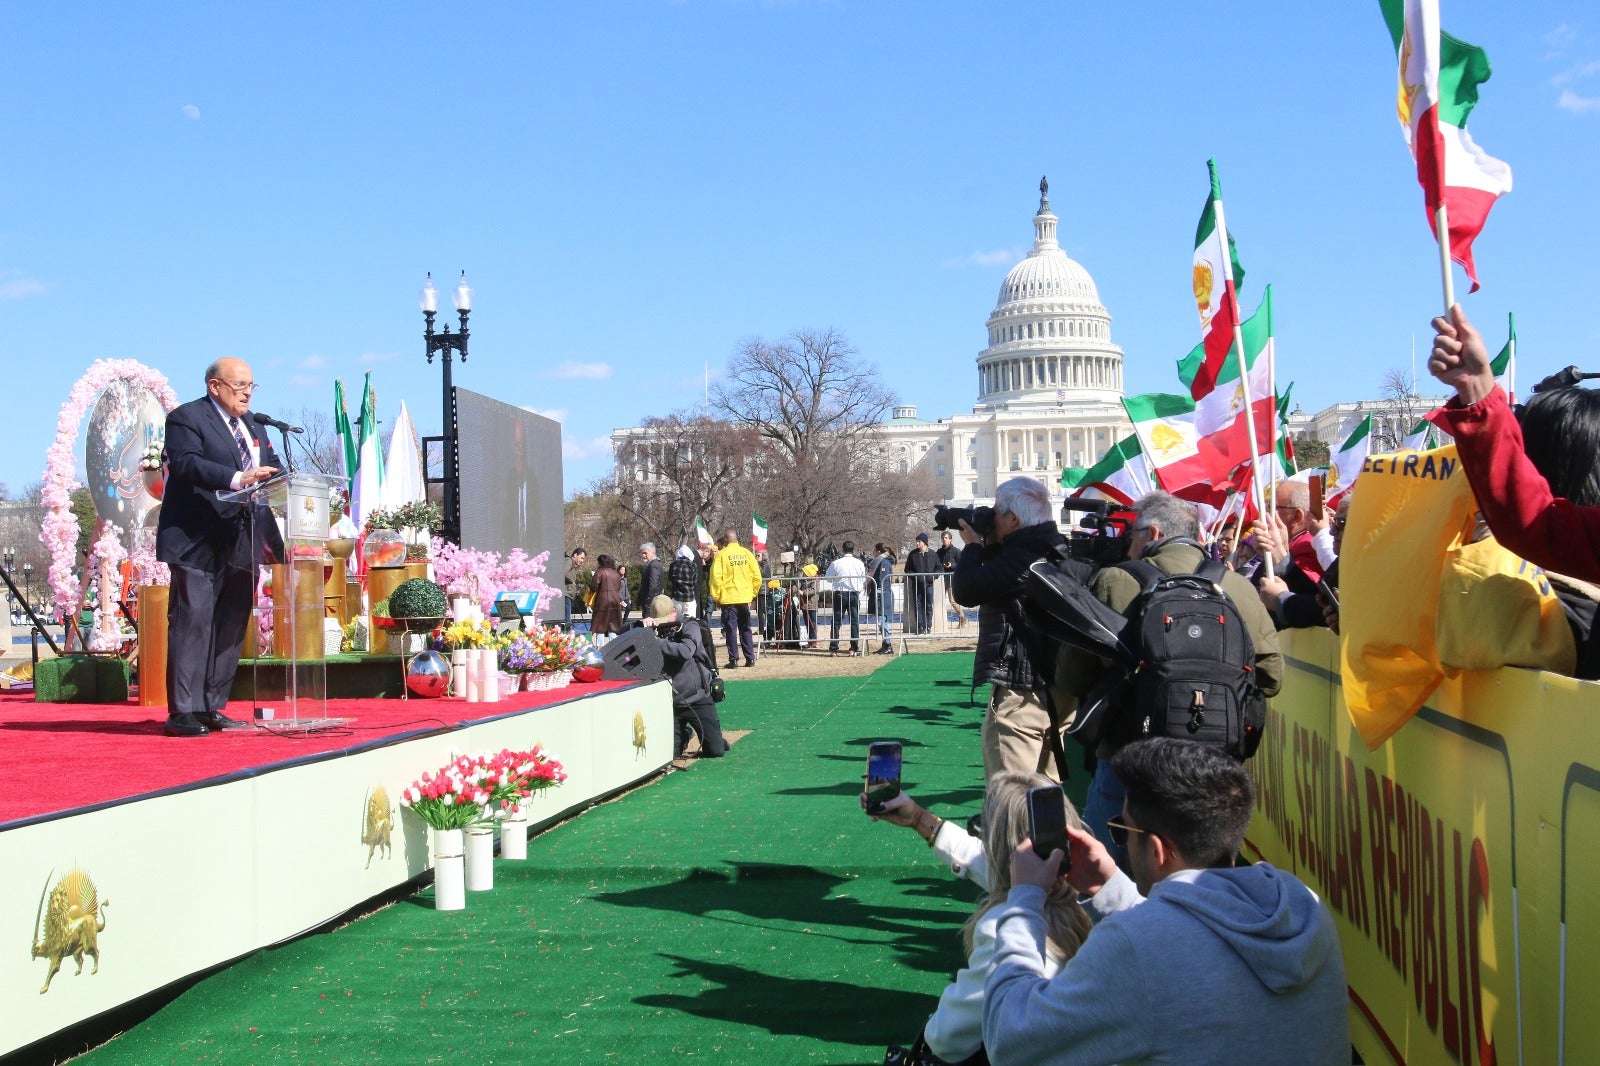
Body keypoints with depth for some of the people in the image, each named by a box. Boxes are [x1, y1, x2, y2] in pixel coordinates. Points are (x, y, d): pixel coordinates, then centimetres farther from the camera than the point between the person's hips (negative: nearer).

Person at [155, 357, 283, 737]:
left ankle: (213, 708, 12)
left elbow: (272, 471, 20)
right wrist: (238, 478, -32)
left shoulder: (253, 425, 22)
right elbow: (186, 463, -20)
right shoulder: (186, 418, -2)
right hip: (197, 543, -7)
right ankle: (183, 712, -10)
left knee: (231, 626, 6)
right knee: (192, 621, -10)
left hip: (241, 545, 8)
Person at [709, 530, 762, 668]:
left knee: (731, 629, 1)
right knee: (745, 629, 12)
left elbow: (716, 577, -11)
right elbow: (757, 576, 4)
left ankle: (733, 659, -2)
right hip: (745, 598, 4)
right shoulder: (746, 553, 5)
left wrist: (716, 596, -1)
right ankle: (750, 658, 10)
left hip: (728, 598, -4)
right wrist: (752, 594, 13)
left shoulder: (721, 554, -5)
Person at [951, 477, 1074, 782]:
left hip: (1019, 694, -10)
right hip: (1054, 692, 10)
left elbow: (966, 590, -16)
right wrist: (989, 547, 12)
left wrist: (973, 546, -1)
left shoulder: (1023, 555, -19)